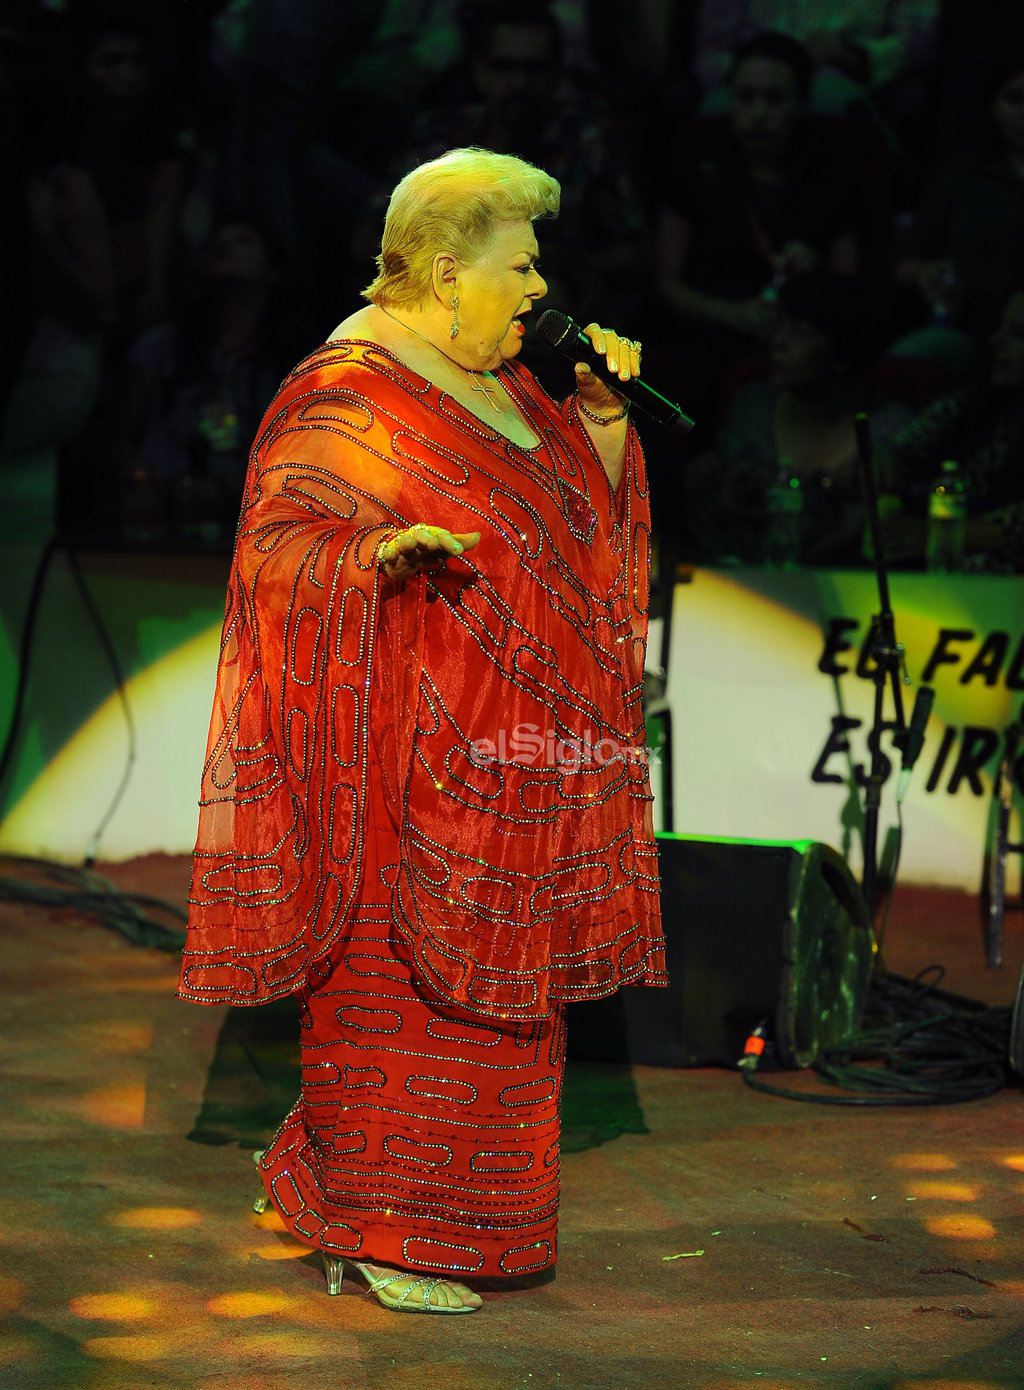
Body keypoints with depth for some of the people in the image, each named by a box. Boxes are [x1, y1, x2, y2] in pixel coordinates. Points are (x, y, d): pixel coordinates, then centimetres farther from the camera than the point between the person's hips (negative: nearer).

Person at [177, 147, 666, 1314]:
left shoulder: (494, 382, 15)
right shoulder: (347, 397, -12)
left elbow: (588, 522, 20)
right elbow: (277, 546, -18)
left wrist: (601, 417, 4)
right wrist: (381, 553, -36)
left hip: (509, 757, 9)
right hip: (413, 756, -9)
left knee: (485, 988, 12)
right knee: (406, 987, -4)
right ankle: (377, 1235, 7)